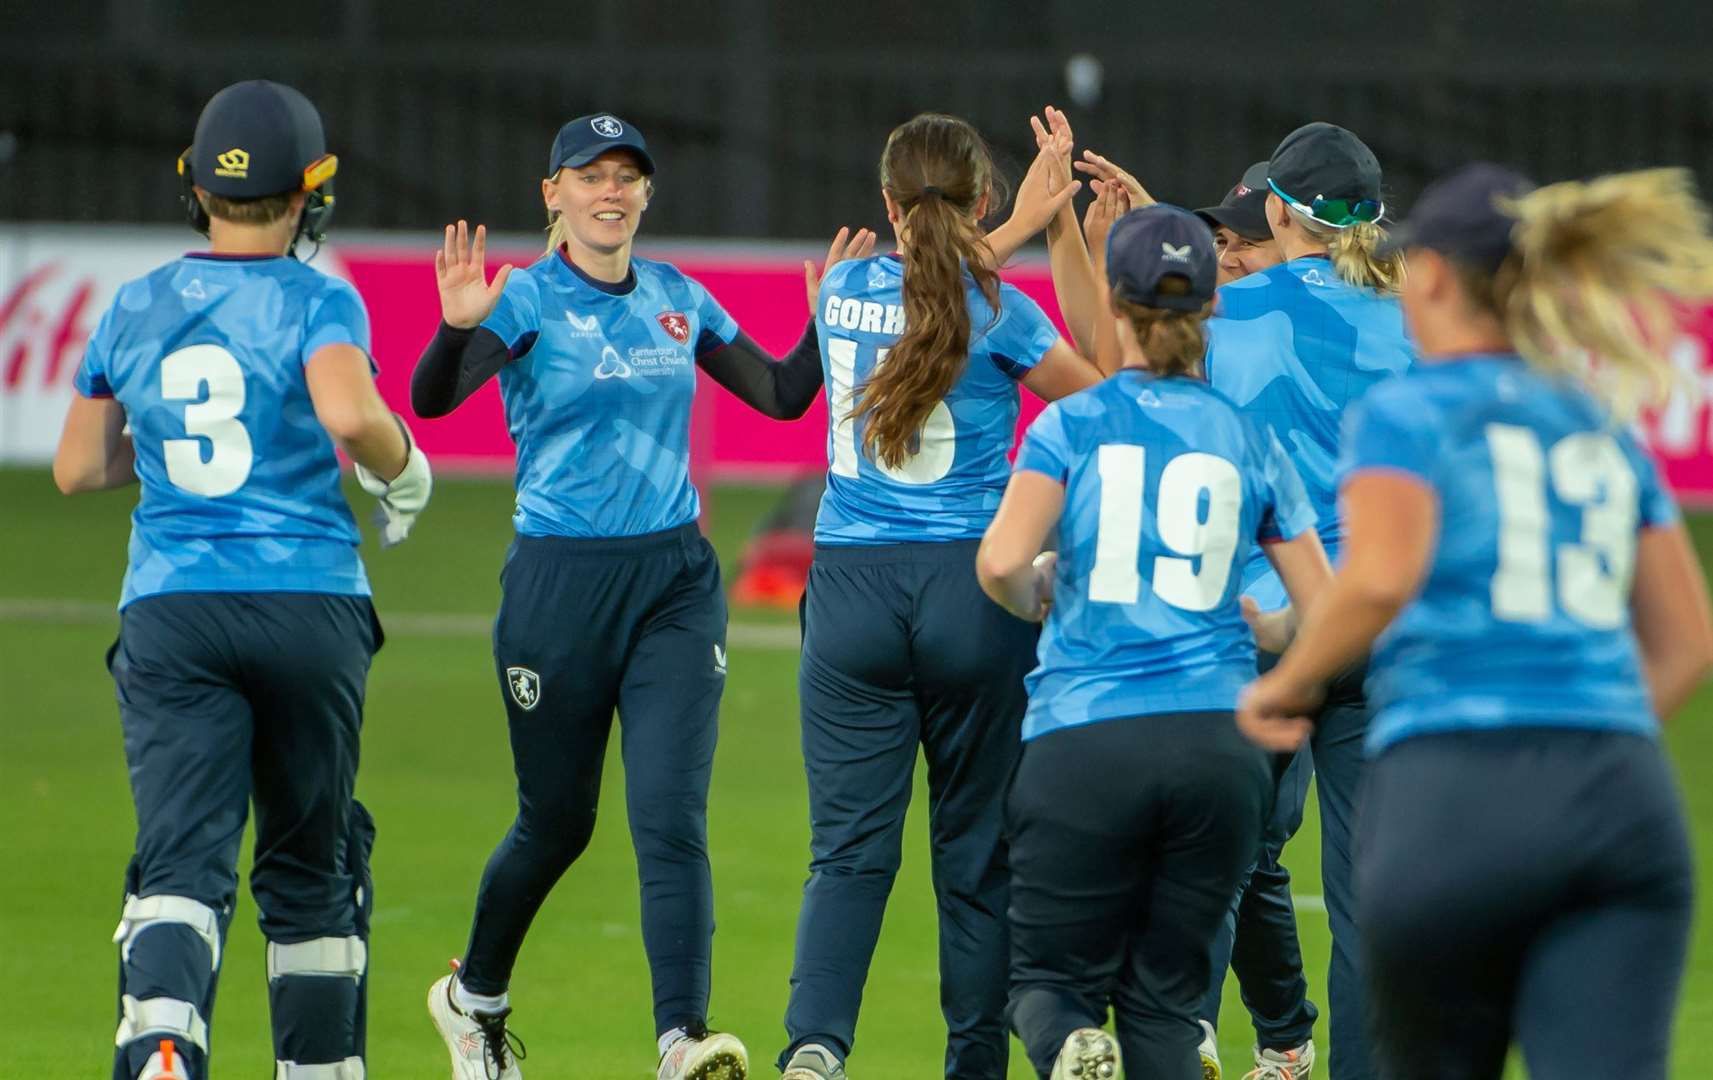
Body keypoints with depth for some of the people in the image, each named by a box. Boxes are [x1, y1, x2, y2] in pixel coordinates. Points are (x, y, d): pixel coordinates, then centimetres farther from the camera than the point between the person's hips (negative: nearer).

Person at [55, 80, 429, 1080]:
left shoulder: (135, 309, 9)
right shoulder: (317, 302, -4)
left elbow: (79, 469, 17)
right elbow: (350, 414, -24)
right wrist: (405, 469, -4)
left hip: (170, 618, 2)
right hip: (309, 604, -2)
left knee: (182, 859, -9)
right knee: (311, 865, 16)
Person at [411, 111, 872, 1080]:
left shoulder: (679, 300, 9)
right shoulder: (528, 301, -6)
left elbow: (782, 394, 18)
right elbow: (431, 399, -22)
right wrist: (458, 327, -41)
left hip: (676, 581, 3)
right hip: (560, 582, -3)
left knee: (672, 816, -11)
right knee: (558, 820, 9)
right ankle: (474, 998, 35)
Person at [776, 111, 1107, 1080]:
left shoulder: (846, 292, 4)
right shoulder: (999, 314, -6)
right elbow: (1100, 391, 11)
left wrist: (1017, 230, 32)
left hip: (852, 587, 2)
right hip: (974, 590, -2)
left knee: (850, 845, -2)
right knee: (976, 845, 9)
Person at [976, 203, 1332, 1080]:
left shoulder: (1072, 425, 1)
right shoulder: (1248, 441, 9)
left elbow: (1001, 560, -12)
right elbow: (1325, 606, 10)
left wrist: (1030, 598, 11)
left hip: (1085, 740, -2)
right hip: (1217, 739, 2)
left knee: (1052, 976, 9)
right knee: (1166, 994, 12)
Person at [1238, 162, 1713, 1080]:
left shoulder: (1405, 412, 3)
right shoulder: (1603, 427, 20)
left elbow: (1380, 575, -15)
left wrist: (1285, 685, 0)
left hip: (1454, 796, -4)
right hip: (1624, 795, 4)